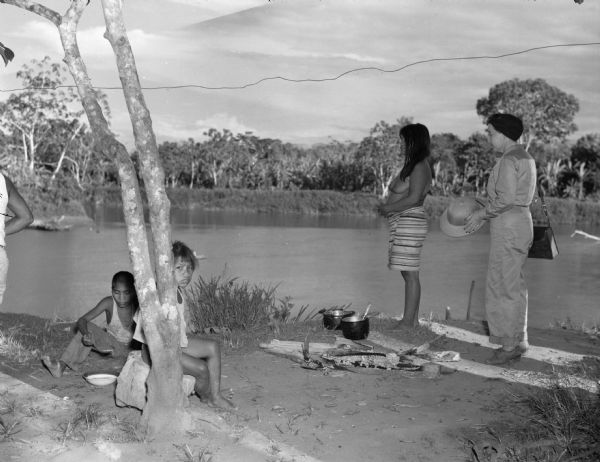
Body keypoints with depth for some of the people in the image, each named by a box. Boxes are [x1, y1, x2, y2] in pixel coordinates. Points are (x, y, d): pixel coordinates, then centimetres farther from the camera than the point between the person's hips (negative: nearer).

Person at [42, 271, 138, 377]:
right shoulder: (109, 303, -17)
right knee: (87, 327, -22)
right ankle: (62, 365, -31)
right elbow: (82, 321, -22)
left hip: (130, 348, 0)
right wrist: (86, 333, -44)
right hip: (112, 345, 0)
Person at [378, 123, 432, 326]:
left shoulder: (420, 167, -13)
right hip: (403, 224, 10)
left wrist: (388, 208, -13)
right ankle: (412, 319, 18)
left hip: (409, 223, -10)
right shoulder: (413, 166, 18)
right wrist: (387, 206, 8)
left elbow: (413, 198, -21)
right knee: (409, 273, 12)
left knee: (410, 274, -7)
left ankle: (408, 322, -3)